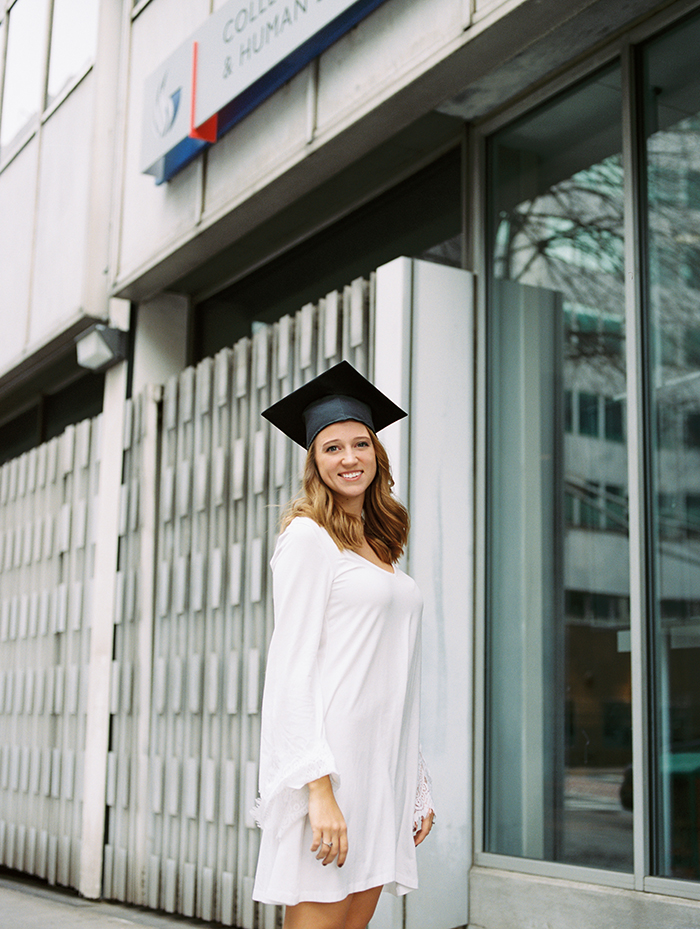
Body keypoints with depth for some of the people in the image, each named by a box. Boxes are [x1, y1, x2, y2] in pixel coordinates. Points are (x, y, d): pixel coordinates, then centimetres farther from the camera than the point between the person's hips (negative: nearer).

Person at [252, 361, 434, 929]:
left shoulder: (383, 549, 18)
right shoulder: (309, 536, -3)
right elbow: (291, 664, -11)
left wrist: (419, 784, 14)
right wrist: (318, 787, -20)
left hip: (383, 759, 7)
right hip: (327, 754, -7)